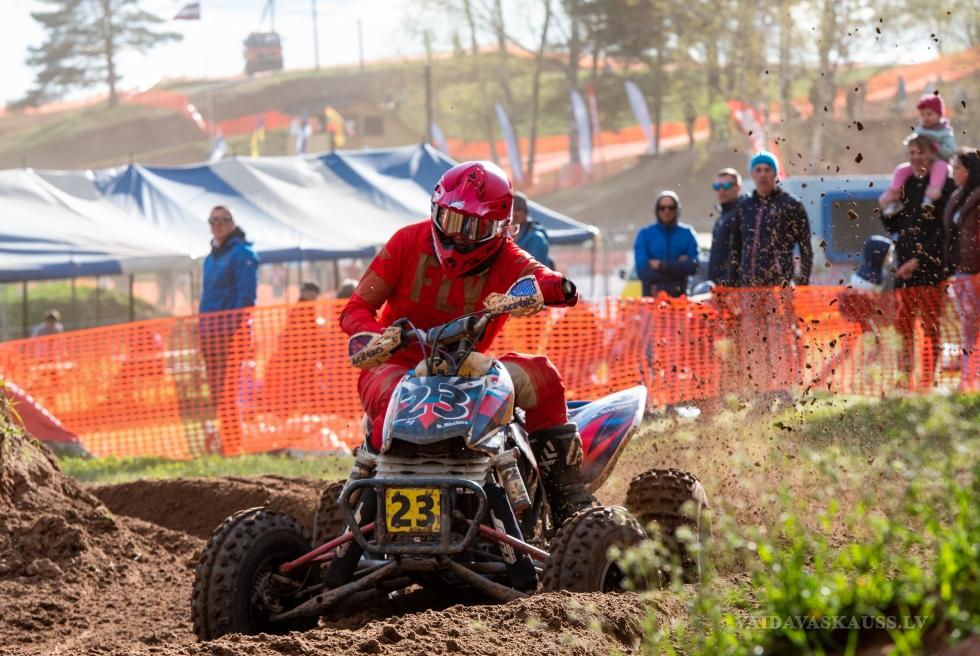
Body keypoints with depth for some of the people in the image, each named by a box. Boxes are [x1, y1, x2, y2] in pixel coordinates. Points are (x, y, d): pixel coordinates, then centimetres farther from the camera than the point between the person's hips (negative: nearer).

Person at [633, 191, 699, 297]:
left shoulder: (687, 233, 7)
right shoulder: (645, 234, 4)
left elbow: (692, 266, -4)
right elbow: (642, 270, -6)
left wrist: (662, 265, -9)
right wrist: (678, 265, -6)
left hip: (679, 296, 1)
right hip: (652, 296, -1)